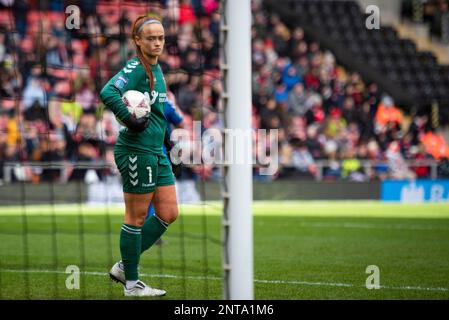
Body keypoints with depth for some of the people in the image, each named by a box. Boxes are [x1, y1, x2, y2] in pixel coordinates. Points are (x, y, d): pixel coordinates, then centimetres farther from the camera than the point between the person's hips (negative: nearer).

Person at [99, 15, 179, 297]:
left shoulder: (156, 68, 14)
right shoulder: (136, 68, -14)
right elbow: (108, 93, -29)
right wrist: (131, 121, -27)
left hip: (156, 152, 9)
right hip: (137, 151, -9)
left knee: (169, 214, 10)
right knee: (137, 216, -1)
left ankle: (125, 266, 18)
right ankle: (131, 283, 9)